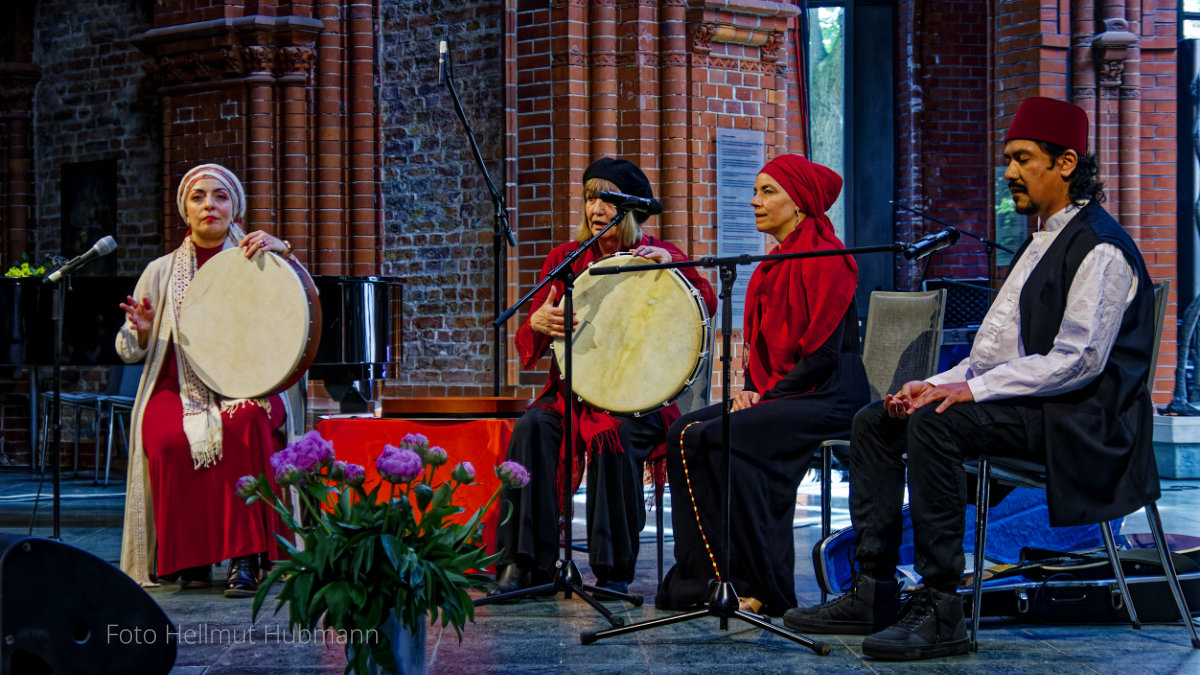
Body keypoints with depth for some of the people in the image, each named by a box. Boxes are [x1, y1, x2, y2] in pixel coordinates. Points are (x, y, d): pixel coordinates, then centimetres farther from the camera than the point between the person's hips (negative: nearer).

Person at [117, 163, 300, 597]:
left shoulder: (253, 262, 11)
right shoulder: (161, 272, 14)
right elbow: (128, 351, 14)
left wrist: (283, 253, -18)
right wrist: (141, 331, -10)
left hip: (244, 386, -1)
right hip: (177, 388, 1)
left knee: (244, 425, -36)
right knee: (169, 439, -33)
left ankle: (244, 559, -33)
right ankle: (189, 559, -15)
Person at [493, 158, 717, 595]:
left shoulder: (658, 255, 6)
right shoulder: (565, 259, 11)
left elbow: (708, 305, -12)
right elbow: (527, 346, 7)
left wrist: (670, 265, -28)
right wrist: (538, 323, -17)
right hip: (572, 390, 2)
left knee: (613, 436, -34)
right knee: (533, 427, -28)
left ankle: (614, 571, -22)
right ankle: (525, 564, -27)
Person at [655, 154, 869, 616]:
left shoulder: (824, 258, -12)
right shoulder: (773, 265, 17)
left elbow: (824, 354, -18)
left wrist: (768, 394, -15)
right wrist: (751, 389, 4)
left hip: (829, 399, -9)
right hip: (779, 394, 9)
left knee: (723, 438, -27)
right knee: (685, 432, -9)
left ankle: (759, 587, -21)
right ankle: (705, 575, -10)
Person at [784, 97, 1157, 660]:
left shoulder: (1099, 247, -11)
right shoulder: (1042, 240, 22)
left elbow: (1079, 359, -21)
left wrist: (972, 389, -22)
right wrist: (941, 383, 4)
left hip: (1075, 418, -10)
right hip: (1020, 402, 10)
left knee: (934, 424, -32)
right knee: (874, 421, 1)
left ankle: (940, 612, -30)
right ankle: (873, 595, -3)